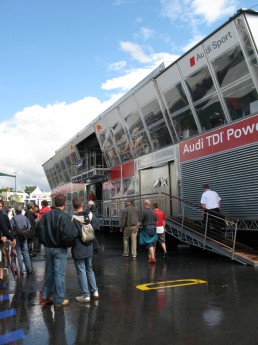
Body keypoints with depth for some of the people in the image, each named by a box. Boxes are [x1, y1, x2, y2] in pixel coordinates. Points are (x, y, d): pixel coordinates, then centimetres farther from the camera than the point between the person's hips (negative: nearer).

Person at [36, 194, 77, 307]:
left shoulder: (46, 215, 0)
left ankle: (46, 295, 28)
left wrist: (44, 242, 12)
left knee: (49, 272, 20)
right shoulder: (65, 217, -18)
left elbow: (38, 230, 1)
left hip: (48, 248, 6)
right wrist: (69, 244, -6)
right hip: (60, 249, -6)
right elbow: (68, 234, -26)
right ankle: (59, 300, 11)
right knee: (59, 274, 3)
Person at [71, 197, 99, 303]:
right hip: (89, 248, 5)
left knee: (81, 272, 4)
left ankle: (85, 295, 9)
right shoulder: (90, 215, -5)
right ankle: (94, 291, 23)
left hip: (78, 250, -5)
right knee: (89, 270, 20)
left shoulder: (73, 218, -19)